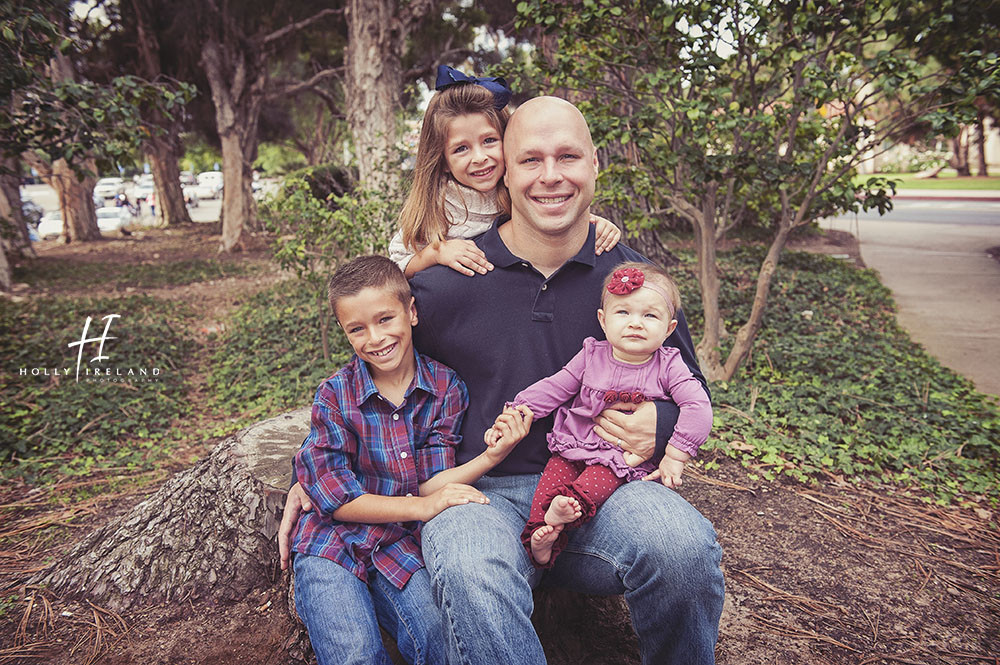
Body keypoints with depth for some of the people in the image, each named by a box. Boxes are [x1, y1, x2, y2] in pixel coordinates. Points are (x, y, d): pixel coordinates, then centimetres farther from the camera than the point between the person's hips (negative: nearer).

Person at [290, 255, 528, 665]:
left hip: (402, 543, 1)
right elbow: (334, 498, -9)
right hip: (334, 543, 0)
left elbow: (430, 483, -6)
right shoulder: (335, 395, -6)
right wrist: (421, 506, -18)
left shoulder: (446, 388, -2)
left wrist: (490, 457, -24)